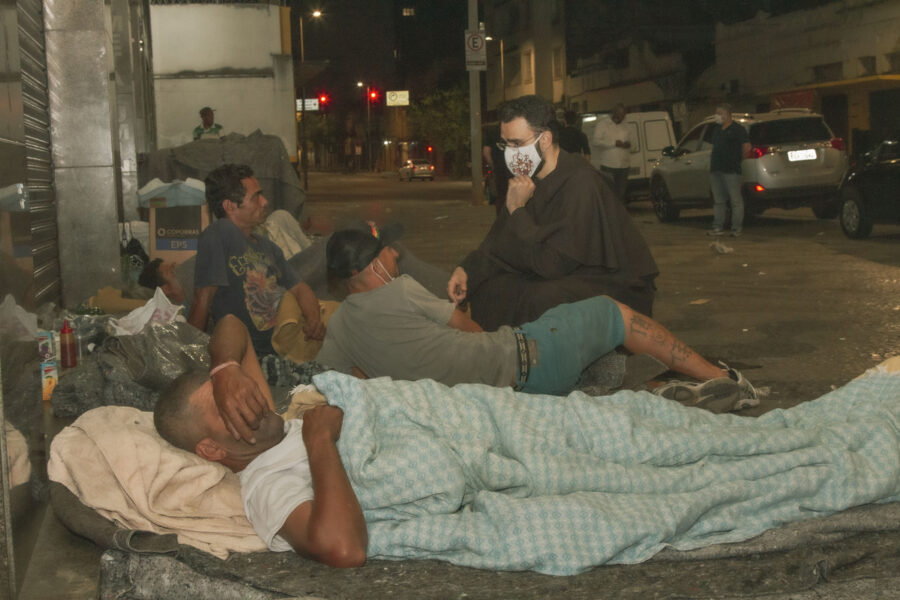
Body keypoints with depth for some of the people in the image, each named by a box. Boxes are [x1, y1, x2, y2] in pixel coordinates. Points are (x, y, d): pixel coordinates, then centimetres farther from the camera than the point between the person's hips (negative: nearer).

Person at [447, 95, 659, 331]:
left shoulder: (581, 183, -23)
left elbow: (553, 264, -26)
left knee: (544, 300, -36)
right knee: (485, 287, -6)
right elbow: (498, 243, 10)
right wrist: (467, 269, -8)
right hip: (563, 280, 8)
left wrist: (517, 211, -19)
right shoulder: (528, 181, 5)